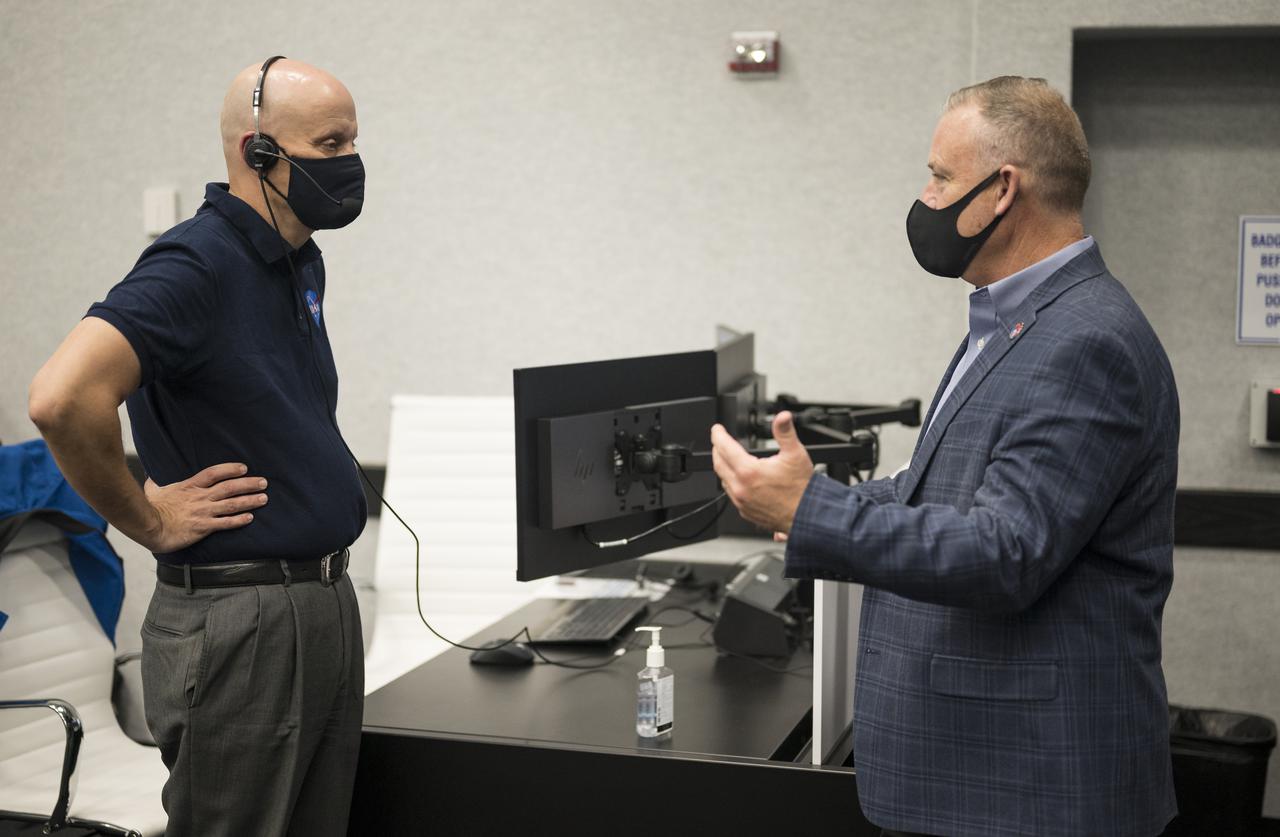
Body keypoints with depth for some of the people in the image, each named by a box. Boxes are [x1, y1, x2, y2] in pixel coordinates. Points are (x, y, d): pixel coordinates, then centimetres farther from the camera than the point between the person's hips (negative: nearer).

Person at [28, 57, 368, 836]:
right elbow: (63, 399, -31)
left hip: (329, 601, 9)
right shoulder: (195, 264, -17)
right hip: (238, 618, -8)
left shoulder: (303, 263, 11)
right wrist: (151, 522, -18)